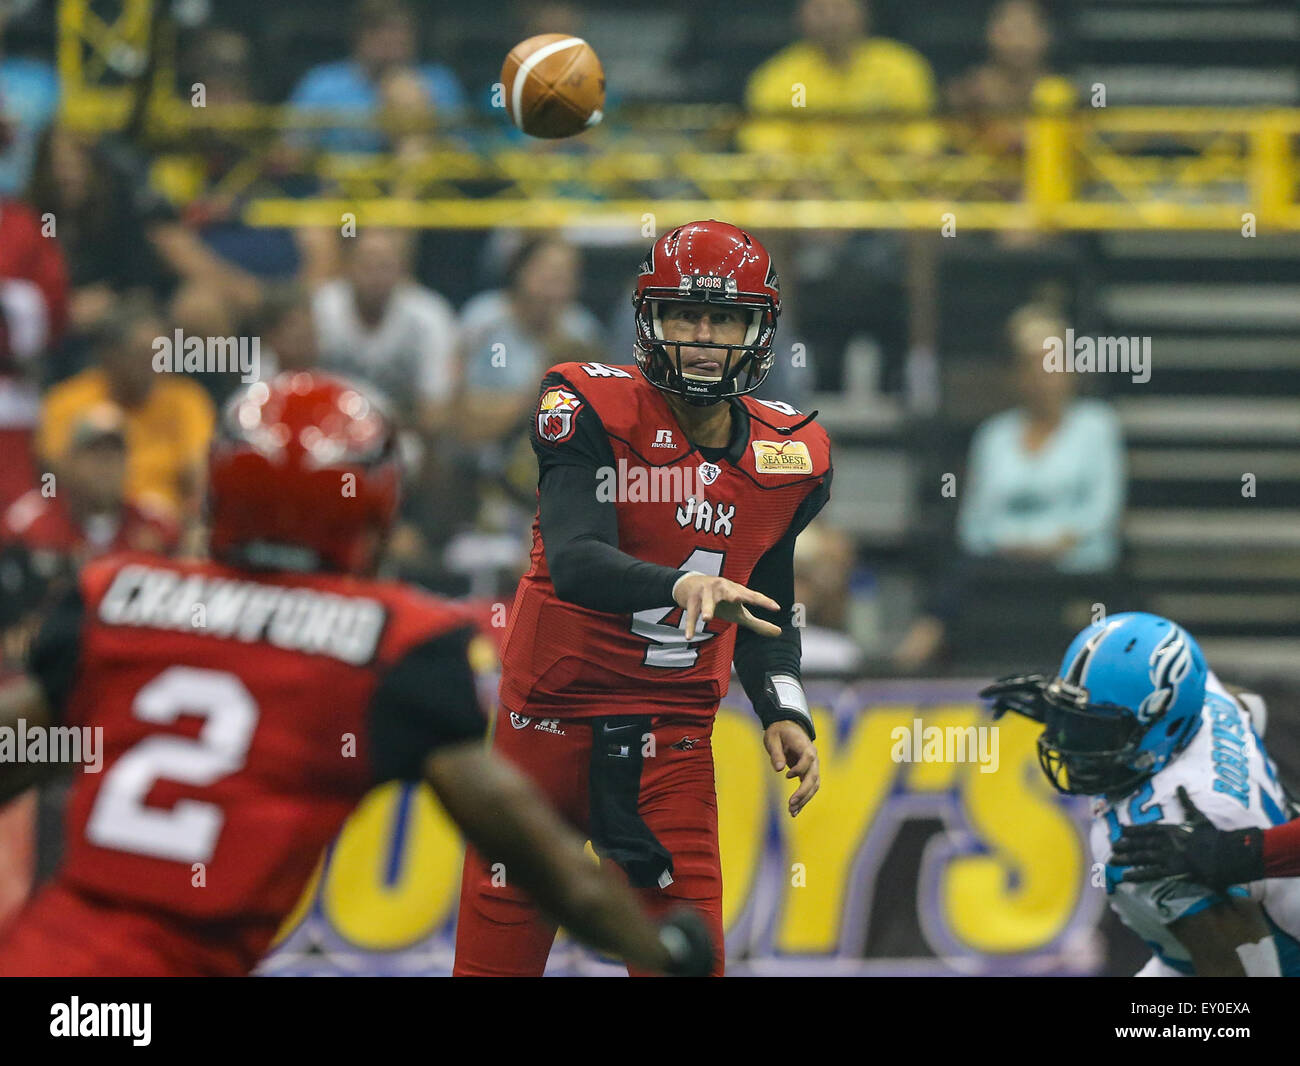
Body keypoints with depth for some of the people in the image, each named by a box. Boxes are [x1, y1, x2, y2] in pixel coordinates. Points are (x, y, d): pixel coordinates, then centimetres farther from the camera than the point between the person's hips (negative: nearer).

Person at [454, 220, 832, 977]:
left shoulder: (789, 457, 4)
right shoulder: (593, 410, -11)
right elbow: (573, 562, -26)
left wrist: (783, 712, 2)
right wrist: (685, 587, -42)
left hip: (674, 740, 3)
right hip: (551, 717, -3)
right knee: (498, 948, 1)